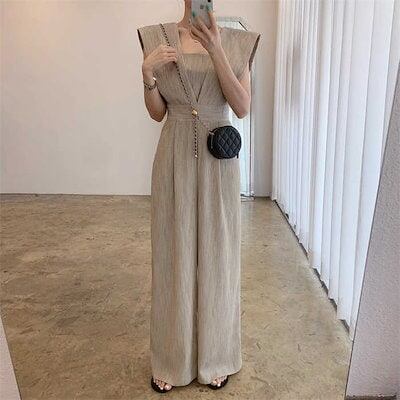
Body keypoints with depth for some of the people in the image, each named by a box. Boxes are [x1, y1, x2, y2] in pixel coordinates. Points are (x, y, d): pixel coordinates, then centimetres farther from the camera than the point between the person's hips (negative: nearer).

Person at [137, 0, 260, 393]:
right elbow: (156, 113, 4)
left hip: (218, 163, 0)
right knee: (173, 256, 8)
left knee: (216, 255, 8)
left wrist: (215, 51, -18)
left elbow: (243, 107, -9)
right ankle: (171, 360, 29)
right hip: (174, 160, 1)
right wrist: (148, 73, -14)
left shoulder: (237, 41, 3)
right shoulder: (157, 37, 4)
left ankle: (214, 357, 30)